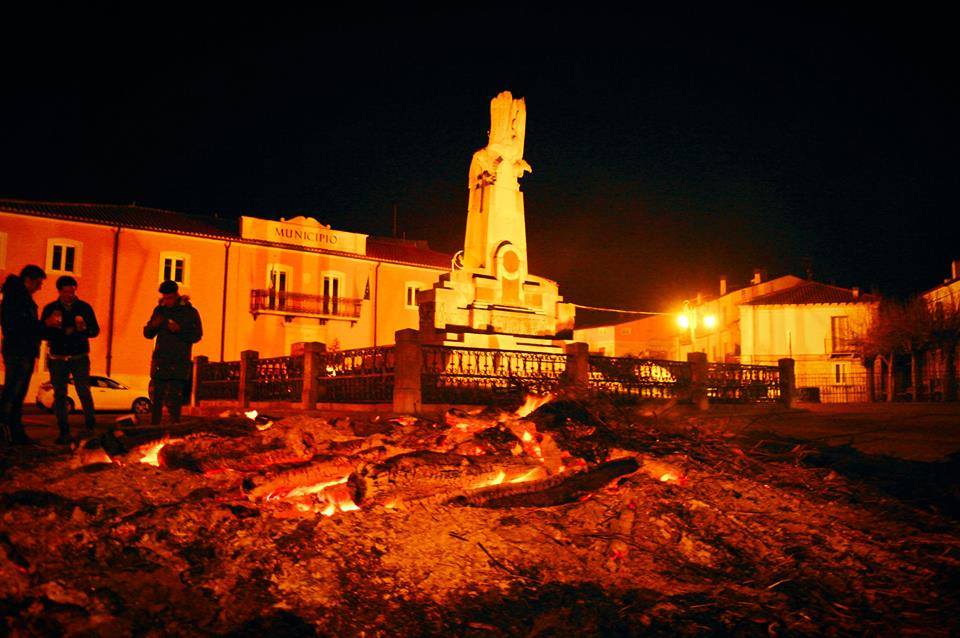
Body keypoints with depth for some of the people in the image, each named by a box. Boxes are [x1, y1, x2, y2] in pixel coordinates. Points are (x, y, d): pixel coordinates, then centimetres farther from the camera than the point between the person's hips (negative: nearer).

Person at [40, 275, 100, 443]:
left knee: (84, 391, -10)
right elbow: (42, 333, 3)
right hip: (58, 358, 2)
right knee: (59, 395, 2)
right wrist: (47, 324, -18)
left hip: (79, 357, -2)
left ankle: (90, 427, 3)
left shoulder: (84, 307, 3)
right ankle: (64, 432, 8)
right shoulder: (50, 308, 5)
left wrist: (84, 328, -20)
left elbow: (95, 330, 1)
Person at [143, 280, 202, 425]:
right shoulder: (159, 310, 13)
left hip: (179, 364, -4)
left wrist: (179, 330, -17)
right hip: (159, 362, 4)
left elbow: (197, 335, -3)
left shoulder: (190, 312, 1)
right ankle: (154, 426, 11)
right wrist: (153, 325, -6)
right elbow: (147, 334, 16)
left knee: (174, 397, -7)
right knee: (156, 397, 4)